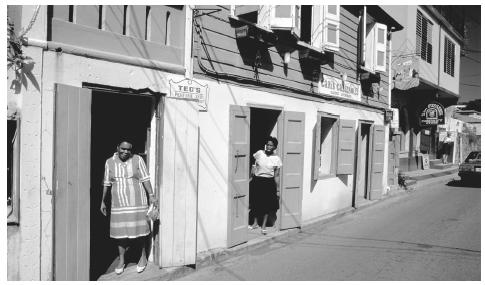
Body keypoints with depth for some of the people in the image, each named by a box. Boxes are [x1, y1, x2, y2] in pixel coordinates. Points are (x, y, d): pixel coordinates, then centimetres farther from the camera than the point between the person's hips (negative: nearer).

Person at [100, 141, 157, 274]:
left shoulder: (137, 160, -4)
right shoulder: (109, 162, 2)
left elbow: (145, 179, -3)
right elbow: (106, 183, 9)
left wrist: (152, 196, -9)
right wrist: (102, 201, 11)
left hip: (136, 201, -2)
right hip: (118, 203, 2)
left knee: (138, 228, 4)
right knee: (120, 231, 6)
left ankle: (143, 256, 24)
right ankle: (121, 260, 21)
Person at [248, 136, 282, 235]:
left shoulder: (276, 159, -5)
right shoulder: (259, 153, -3)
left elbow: (276, 176, -2)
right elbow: (253, 163, 12)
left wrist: (278, 190, -3)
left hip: (268, 183, -1)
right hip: (257, 181, 1)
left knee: (267, 204, 5)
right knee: (255, 202, 10)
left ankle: (264, 225, 21)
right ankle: (255, 223, 30)